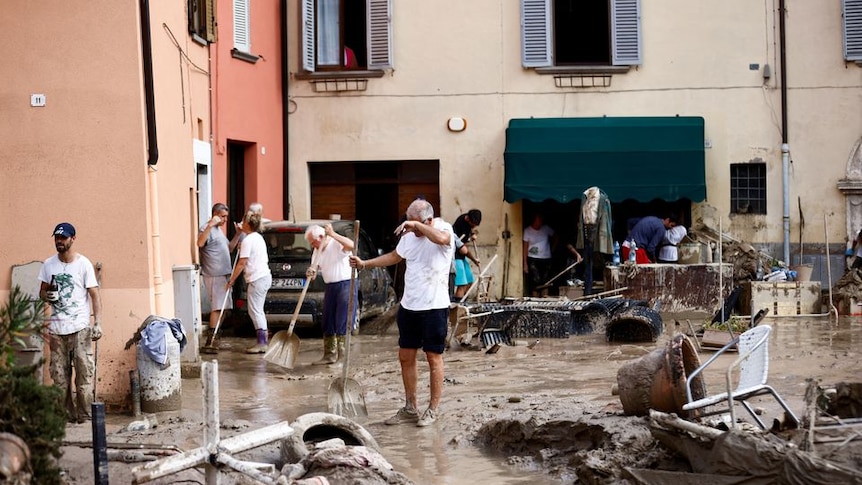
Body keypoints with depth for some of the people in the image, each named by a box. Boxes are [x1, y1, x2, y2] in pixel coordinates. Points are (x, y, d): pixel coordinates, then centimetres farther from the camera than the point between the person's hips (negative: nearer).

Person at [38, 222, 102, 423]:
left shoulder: (84, 264, -2)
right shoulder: (48, 264, 9)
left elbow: (94, 295, -2)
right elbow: (42, 291, 18)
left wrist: (98, 323, -11)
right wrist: (47, 296, -7)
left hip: (79, 327, -4)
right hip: (56, 327, 4)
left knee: (85, 372, -7)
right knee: (59, 375, 4)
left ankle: (85, 415, -3)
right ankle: (65, 414, 10)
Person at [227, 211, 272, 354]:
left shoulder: (248, 240, -14)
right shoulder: (259, 237, 15)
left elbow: (242, 263, -18)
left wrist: (231, 280, -12)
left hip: (257, 279, -10)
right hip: (265, 276, 10)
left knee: (255, 310, -7)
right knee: (258, 311, 16)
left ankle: (262, 343, -9)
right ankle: (264, 340, 17)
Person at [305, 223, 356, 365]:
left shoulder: (337, 244, -11)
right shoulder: (317, 251, 13)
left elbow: (351, 245, -32)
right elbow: (314, 268, 11)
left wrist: (332, 234, -35)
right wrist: (310, 273, -13)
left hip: (346, 285, -8)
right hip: (330, 287, 8)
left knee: (342, 323, -9)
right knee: (328, 324, 10)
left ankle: (342, 356, -4)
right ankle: (329, 355, 19)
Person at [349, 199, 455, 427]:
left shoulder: (444, 229, -11)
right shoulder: (409, 235, 9)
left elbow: (440, 238, -36)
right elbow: (394, 256, 24)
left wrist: (417, 225, -31)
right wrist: (364, 264, 18)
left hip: (434, 307, -7)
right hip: (409, 305, 7)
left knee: (434, 357, 2)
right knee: (406, 357, 11)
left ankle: (433, 409, 12)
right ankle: (410, 408, 21)